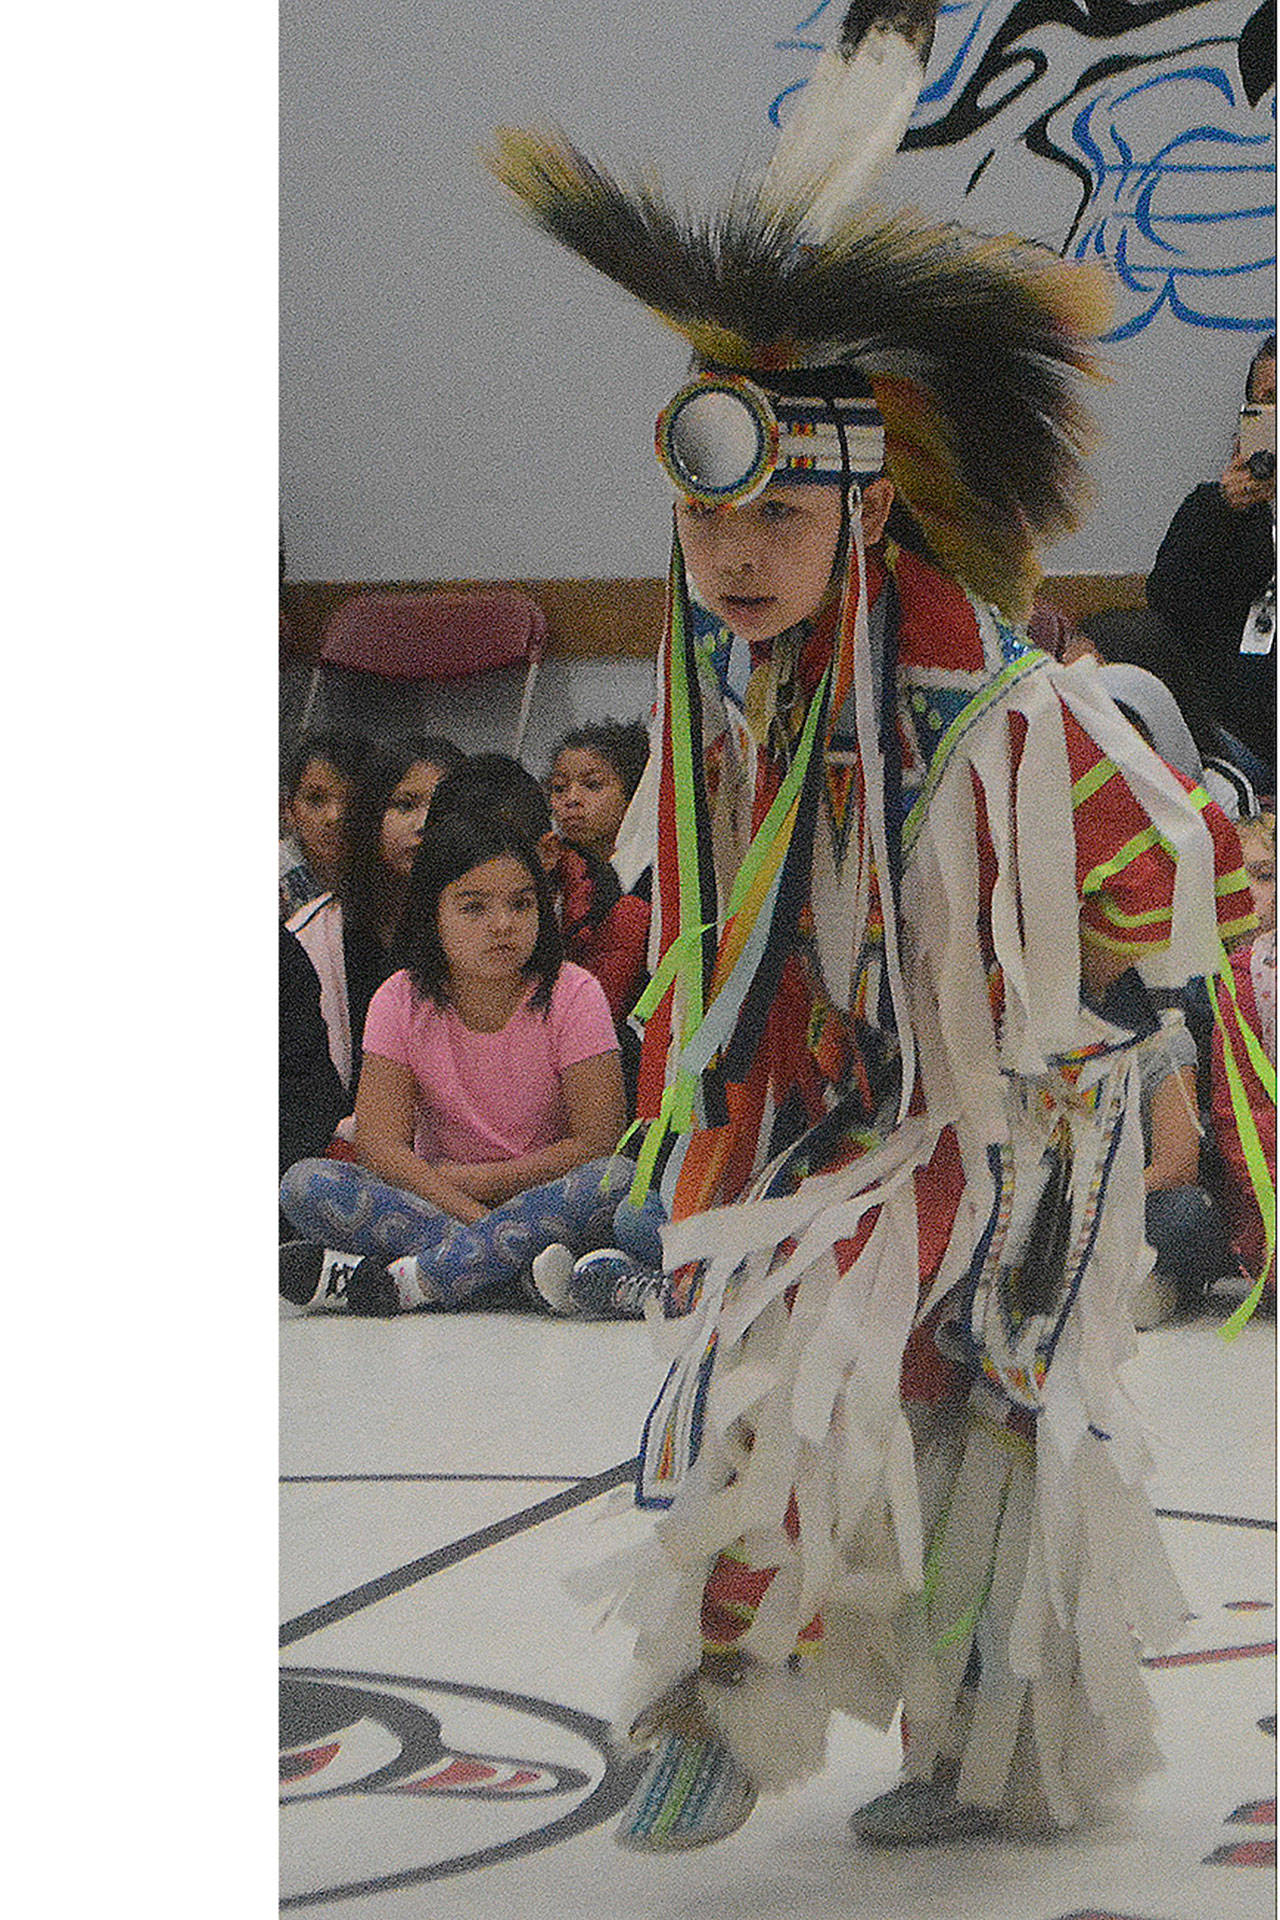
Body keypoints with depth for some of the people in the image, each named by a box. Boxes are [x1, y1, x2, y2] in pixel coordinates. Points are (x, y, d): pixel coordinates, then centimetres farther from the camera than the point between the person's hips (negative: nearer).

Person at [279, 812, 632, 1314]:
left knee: (618, 1181, -35)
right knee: (306, 1184, -22)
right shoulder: (401, 1003, -2)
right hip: (435, 1194, 2)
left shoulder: (572, 997, -6)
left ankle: (401, 1281, -38)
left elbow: (597, 1144, -12)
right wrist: (471, 1214, -26)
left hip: (544, 1196, -2)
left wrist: (473, 1180, -13)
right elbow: (381, 1146, -11)